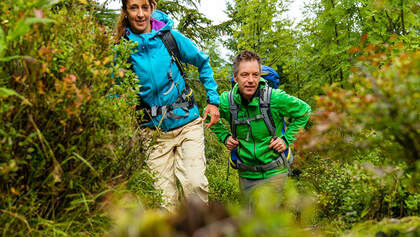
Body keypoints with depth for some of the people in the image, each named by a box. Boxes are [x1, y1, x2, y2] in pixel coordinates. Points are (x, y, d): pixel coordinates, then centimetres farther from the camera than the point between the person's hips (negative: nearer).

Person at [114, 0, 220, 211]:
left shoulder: (168, 36, -1)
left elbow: (203, 63, 12)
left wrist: (213, 100, 6)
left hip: (187, 124, 0)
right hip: (154, 131, 1)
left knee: (194, 182, -15)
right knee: (163, 197, -2)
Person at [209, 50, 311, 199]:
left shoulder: (275, 98, -17)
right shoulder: (226, 101, -9)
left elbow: (304, 111, -1)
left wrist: (287, 139, -7)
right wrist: (224, 137, 1)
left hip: (273, 173, -3)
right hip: (245, 174, 3)